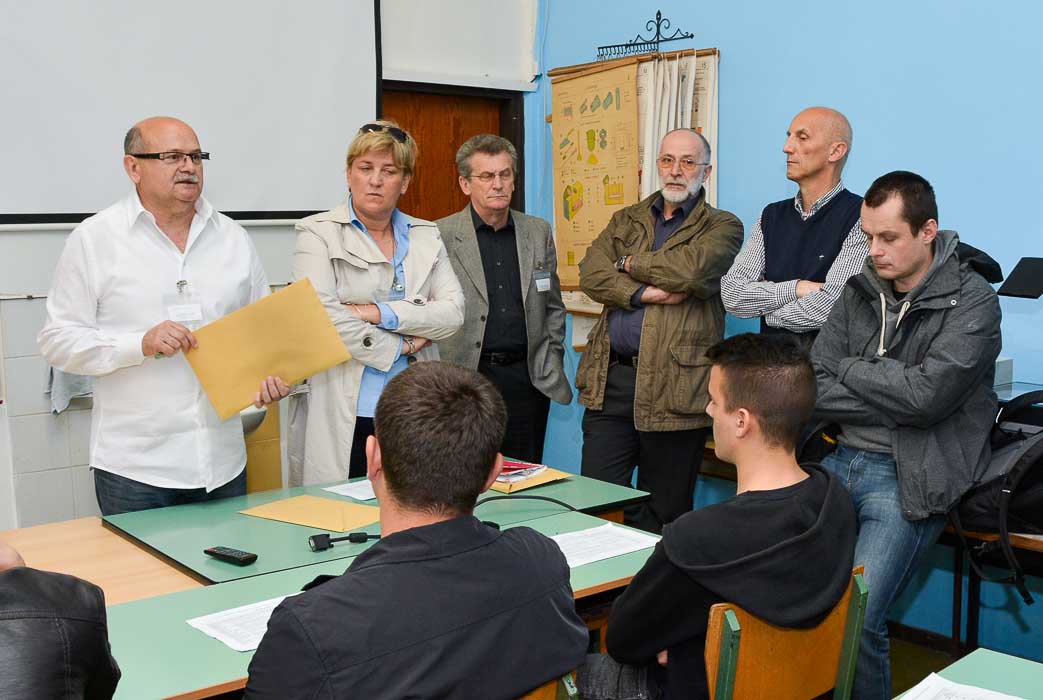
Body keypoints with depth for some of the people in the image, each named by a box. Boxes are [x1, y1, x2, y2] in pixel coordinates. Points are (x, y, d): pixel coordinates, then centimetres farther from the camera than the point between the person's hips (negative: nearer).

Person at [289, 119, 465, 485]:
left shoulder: (427, 237, 13)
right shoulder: (318, 233, 2)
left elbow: (453, 311, 1)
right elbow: (323, 316, -11)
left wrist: (382, 313, -11)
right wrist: (400, 346, -7)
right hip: (343, 416, -3)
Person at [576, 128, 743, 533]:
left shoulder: (723, 227, 5)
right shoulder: (626, 220, 18)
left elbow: (691, 270, -17)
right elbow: (591, 274, 1)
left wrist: (629, 264, -2)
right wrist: (645, 292, -14)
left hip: (674, 383, -3)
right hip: (611, 378, 4)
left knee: (661, 515, 6)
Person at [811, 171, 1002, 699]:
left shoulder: (972, 303, -7)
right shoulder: (861, 292, 9)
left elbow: (926, 396, -19)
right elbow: (813, 389, 3)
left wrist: (851, 369, -5)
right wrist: (891, 403, -11)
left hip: (909, 477, -5)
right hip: (841, 461, 5)